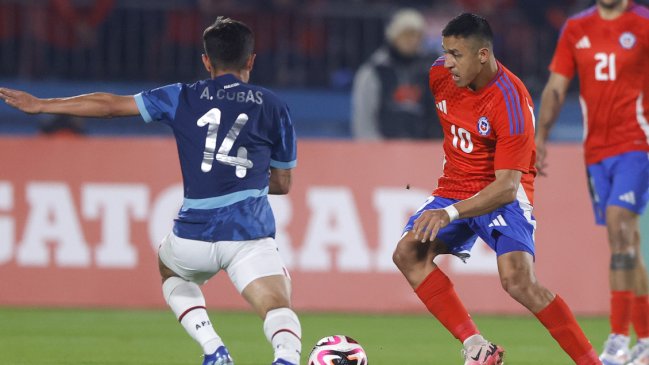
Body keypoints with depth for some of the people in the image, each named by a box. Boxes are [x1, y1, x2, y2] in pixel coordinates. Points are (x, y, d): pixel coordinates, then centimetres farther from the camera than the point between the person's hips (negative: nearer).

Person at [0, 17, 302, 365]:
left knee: (170, 270, 32)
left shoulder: (184, 98, 11)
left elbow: (110, 104, 15)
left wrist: (40, 104, 24)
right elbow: (282, 183, 18)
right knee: (278, 308, -9)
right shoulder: (272, 106, 11)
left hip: (194, 234, 1)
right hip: (250, 234, -1)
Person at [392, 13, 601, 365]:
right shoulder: (440, 74, -7)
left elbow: (507, 186, -28)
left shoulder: (511, 103, -25)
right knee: (407, 253, -17)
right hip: (454, 188, 7)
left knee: (517, 279, -27)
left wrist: (450, 213, -38)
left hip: (502, 196, -7)